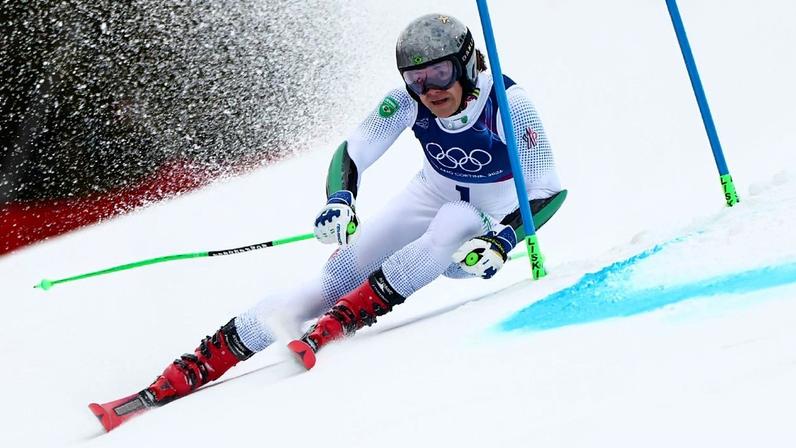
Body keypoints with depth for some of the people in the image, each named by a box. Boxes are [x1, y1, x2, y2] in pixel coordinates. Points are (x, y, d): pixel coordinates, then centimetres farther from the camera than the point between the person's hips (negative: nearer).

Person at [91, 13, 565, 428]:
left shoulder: (509, 104, -28)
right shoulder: (408, 102, -19)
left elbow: (549, 191, -25)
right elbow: (351, 153, -16)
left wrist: (502, 241, -40)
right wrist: (340, 201, -37)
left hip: (493, 217, -2)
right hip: (432, 196, 2)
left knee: (453, 224, -39)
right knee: (341, 272, -16)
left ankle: (341, 319, -34)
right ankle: (203, 362, -18)